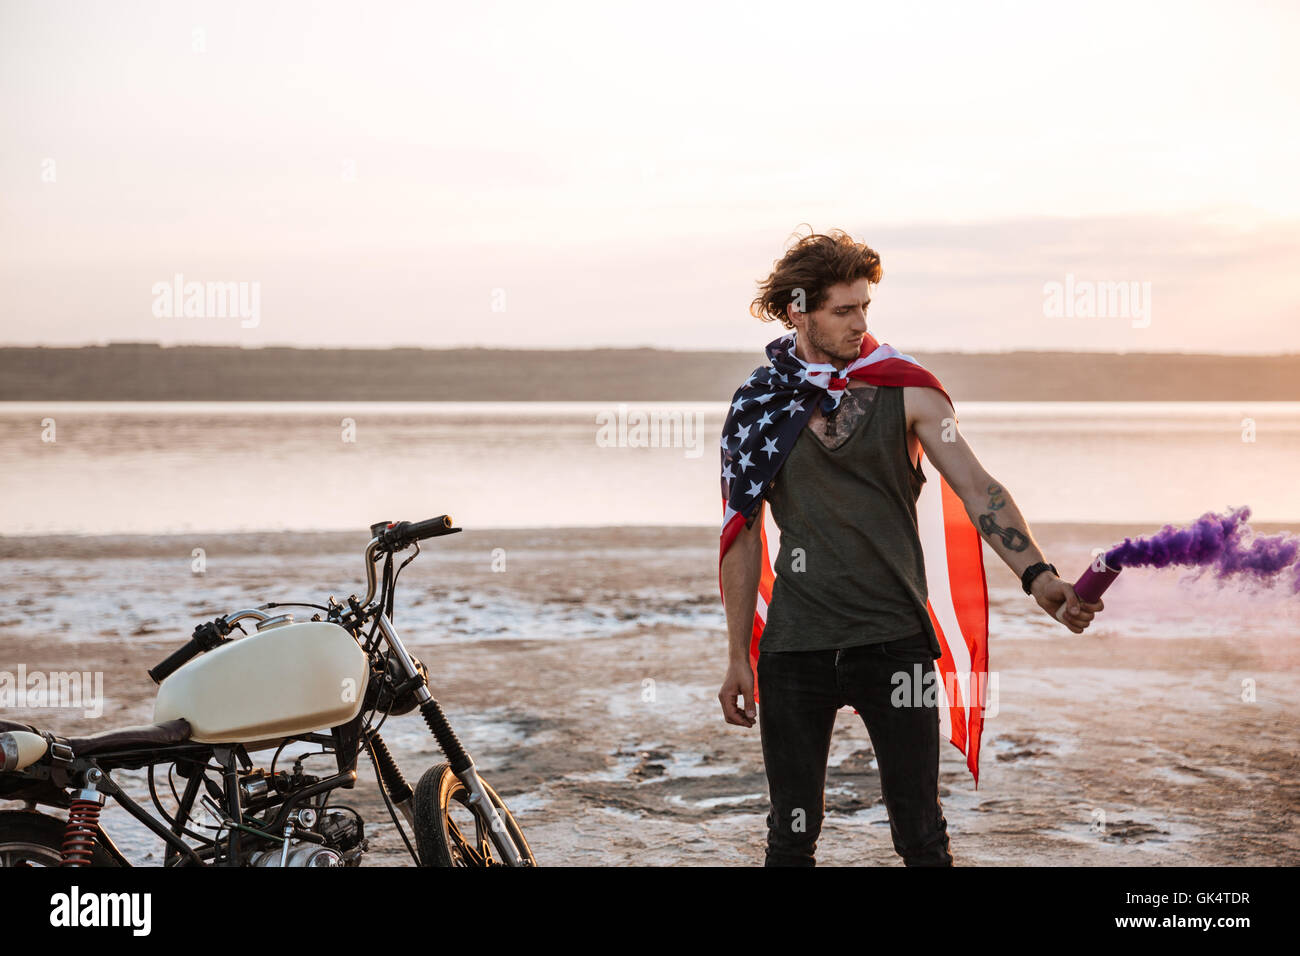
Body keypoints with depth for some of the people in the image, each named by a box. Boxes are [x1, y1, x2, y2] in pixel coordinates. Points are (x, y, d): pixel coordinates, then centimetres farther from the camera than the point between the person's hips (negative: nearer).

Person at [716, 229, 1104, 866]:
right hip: (797, 643, 1)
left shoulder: (906, 391, 1)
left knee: (921, 835, 1)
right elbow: (743, 533, 9)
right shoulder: (759, 406, 4)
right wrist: (738, 658, 7)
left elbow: (976, 488, -9)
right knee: (792, 835, 7)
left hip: (894, 638, -1)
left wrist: (1036, 575, -26)